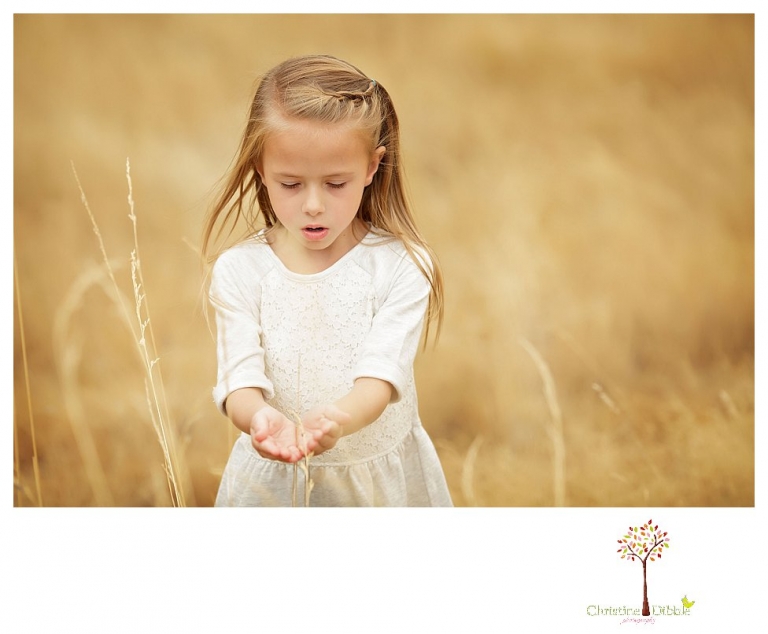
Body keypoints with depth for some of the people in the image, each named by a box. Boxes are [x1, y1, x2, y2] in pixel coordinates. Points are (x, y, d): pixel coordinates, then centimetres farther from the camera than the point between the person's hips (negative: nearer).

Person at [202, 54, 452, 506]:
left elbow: (381, 375, -22)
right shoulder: (239, 270, -8)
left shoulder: (401, 267, -12)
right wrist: (260, 416, -39)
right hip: (273, 481, 1)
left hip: (380, 478, 0)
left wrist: (338, 419, -44)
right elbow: (240, 378, -15)